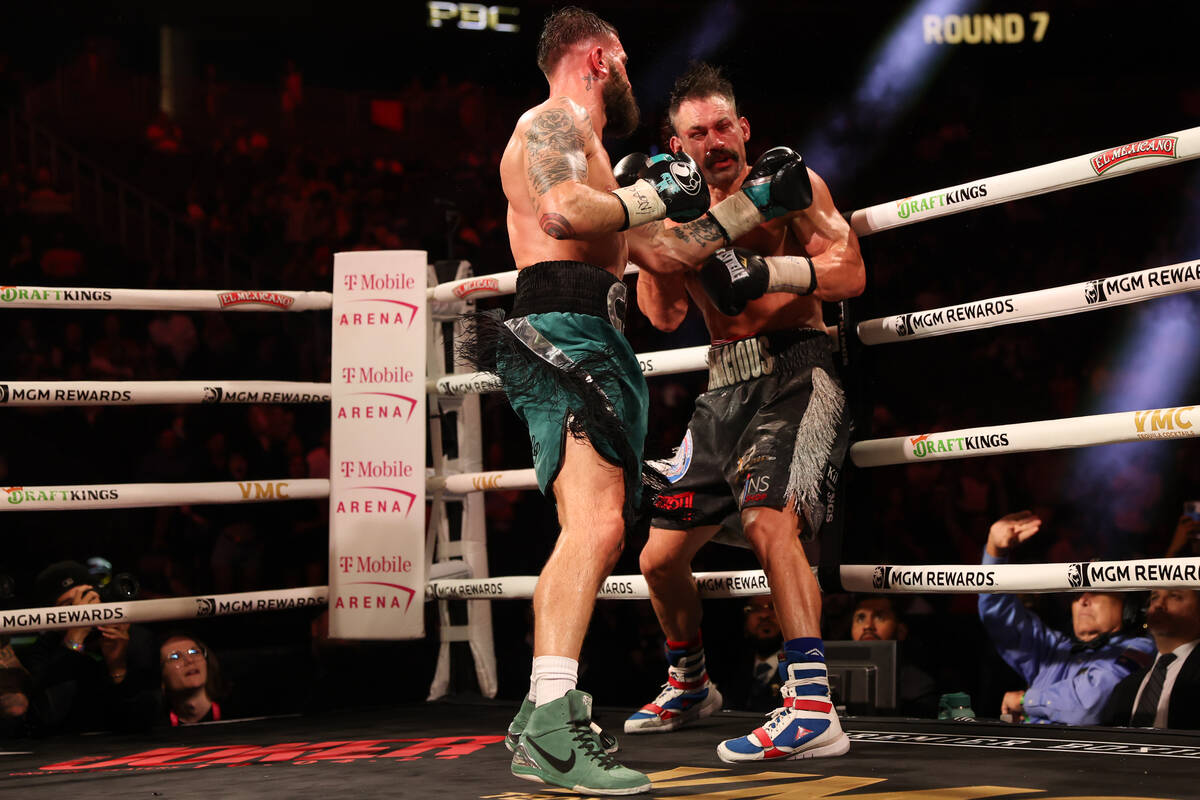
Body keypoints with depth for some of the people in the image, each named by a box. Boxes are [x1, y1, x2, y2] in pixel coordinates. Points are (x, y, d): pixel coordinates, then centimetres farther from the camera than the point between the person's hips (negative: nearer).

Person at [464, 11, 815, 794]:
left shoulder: (588, 150, 31)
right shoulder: (549, 124, -1)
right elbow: (562, 213, -22)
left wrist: (754, 204, 34)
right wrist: (655, 196, -9)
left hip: (598, 344, 11)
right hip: (565, 329, -11)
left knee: (598, 534, 13)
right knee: (595, 526, -24)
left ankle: (540, 720, 16)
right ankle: (552, 726, -34)